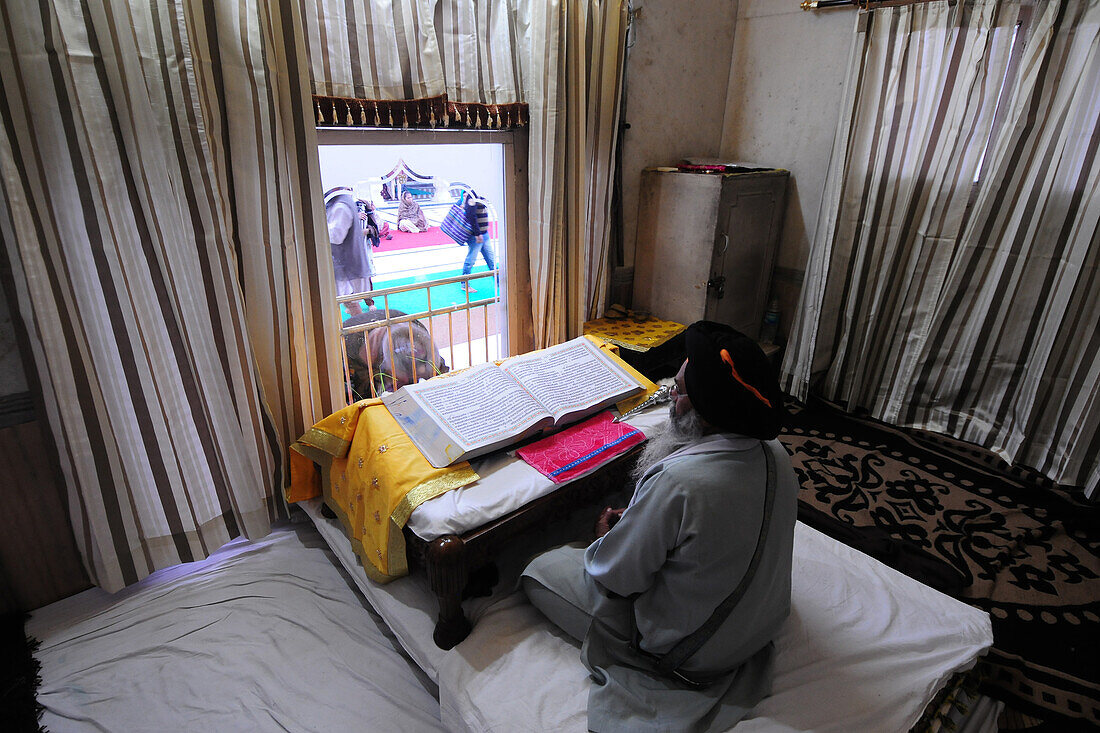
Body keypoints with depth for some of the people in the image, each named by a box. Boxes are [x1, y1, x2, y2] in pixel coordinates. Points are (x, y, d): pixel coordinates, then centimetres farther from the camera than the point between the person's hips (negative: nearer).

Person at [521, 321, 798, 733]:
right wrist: (634, 522, 6)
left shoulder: (678, 482, -38)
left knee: (540, 570, 4)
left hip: (686, 650, -7)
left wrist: (606, 536, -1)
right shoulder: (777, 456, -12)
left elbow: (613, 576, -23)